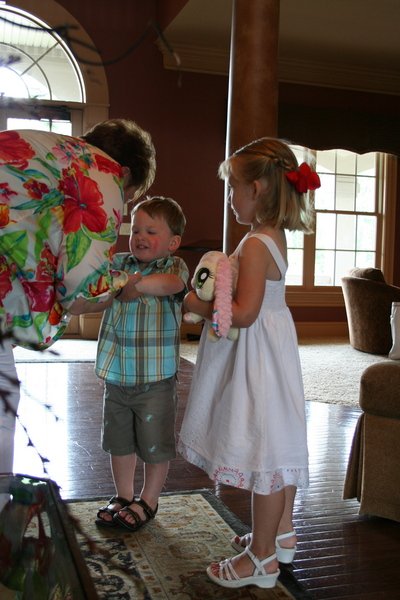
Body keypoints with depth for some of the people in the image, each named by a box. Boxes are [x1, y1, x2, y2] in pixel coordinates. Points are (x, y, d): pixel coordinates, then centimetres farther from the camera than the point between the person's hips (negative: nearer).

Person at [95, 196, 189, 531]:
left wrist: (132, 283, -29)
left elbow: (170, 284, -29)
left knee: (155, 445, 10)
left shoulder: (175, 266, -7)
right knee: (118, 441, 18)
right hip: (116, 375, 5)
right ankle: (123, 496, 39)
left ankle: (148, 501, 31)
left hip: (156, 378, -4)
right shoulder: (119, 263, 7)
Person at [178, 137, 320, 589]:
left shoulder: (255, 244, -21)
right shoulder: (274, 237, 9)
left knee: (265, 449, 0)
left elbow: (243, 313, -25)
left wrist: (199, 306, -13)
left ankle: (262, 557, 15)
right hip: (272, 348, 10)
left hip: (256, 356, -10)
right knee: (277, 444, 19)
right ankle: (281, 535, 36)